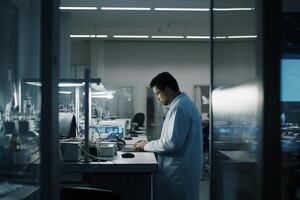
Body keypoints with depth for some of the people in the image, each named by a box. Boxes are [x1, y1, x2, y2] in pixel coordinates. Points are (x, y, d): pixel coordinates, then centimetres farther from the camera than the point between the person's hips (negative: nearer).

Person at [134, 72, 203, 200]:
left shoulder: (179, 107, -19)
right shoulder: (184, 103, 13)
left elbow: (172, 143, -23)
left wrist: (146, 146, -9)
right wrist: (150, 143, 11)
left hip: (178, 171, -10)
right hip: (183, 169, 10)